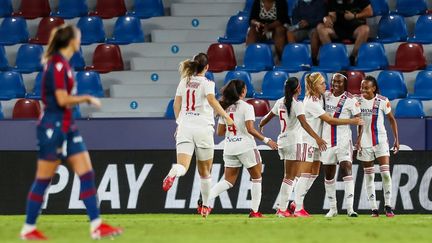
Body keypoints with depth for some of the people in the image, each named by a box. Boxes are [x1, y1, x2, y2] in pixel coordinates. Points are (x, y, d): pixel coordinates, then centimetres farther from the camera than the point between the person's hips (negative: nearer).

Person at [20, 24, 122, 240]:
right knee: (43, 180, 0)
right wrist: (87, 99, -9)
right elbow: (62, 99, -21)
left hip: (67, 127, 9)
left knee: (87, 173, 4)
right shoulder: (58, 64, -17)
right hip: (53, 127, -9)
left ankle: (96, 226, 3)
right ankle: (28, 229, 10)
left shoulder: (62, 63, 11)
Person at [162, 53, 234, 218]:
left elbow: (176, 104, 15)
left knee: (182, 166, -13)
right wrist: (226, 117, -21)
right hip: (202, 128, -3)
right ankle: (205, 206, 22)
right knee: (205, 170, 13)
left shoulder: (184, 82, 12)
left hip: (184, 128, 3)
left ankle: (172, 174, -50)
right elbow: (212, 100, -20)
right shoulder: (206, 83, -2)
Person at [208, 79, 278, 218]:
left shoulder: (225, 108, 8)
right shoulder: (246, 107, -9)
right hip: (246, 147, -5)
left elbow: (220, 132, 9)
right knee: (256, 177, 12)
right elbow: (250, 129, -19)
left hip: (229, 148, 5)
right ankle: (255, 211, 10)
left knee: (228, 181, 7)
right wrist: (266, 140, -13)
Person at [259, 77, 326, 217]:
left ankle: (283, 207, 11)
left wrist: (260, 126, 44)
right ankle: (282, 209, -9)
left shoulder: (280, 102, 9)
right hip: (293, 141, -7)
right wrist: (317, 138, -33)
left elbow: (269, 116, 23)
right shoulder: (297, 104, -12)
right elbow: (304, 123, -25)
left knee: (288, 176, 16)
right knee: (290, 177, -4)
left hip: (282, 141, 7)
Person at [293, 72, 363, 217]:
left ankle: (297, 203, 18)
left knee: (314, 173, 10)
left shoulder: (320, 97, 8)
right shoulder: (311, 102, -21)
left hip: (316, 140, 9)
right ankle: (298, 209, -5)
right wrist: (352, 121, -18)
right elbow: (330, 120, -22)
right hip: (308, 140, -9)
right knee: (305, 174, -7)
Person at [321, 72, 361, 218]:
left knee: (347, 170, -15)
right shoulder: (326, 96, 6)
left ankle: (350, 207, -18)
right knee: (329, 174, 9)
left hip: (344, 140, -5)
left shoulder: (351, 100, -6)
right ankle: (333, 208, 20)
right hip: (327, 140, 5)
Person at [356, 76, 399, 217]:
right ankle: (374, 209, 6)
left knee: (385, 172, -12)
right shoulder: (358, 101, 0)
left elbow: (392, 120, 3)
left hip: (381, 141, -2)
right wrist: (357, 140, -1)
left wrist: (396, 139, -1)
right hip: (364, 142, 2)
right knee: (369, 176, 3)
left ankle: (388, 205, -1)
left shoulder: (382, 101, -6)